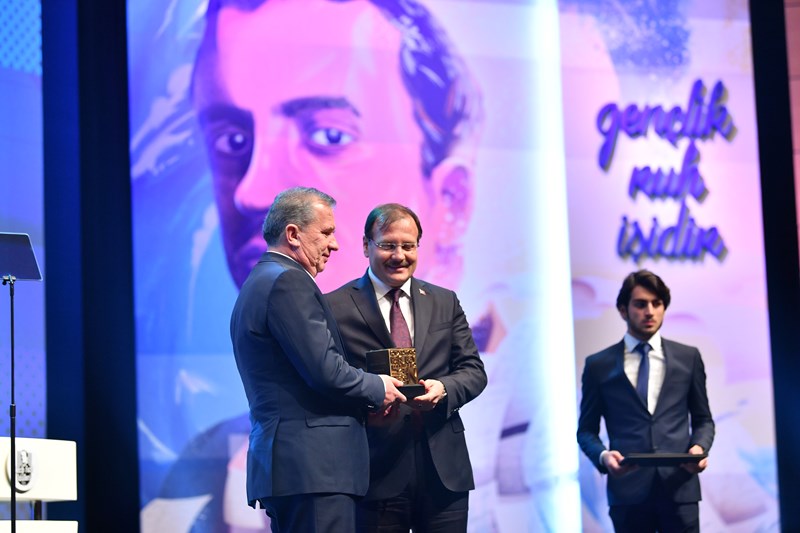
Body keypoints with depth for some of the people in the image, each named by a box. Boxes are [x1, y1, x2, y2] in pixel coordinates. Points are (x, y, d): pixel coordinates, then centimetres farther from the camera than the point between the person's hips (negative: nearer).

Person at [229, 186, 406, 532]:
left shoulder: (258, 283, 22)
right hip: (313, 465, -11)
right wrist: (377, 389, -1)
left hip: (278, 462, 11)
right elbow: (325, 370, -17)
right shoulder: (289, 282, -10)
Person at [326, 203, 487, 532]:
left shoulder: (445, 302, 15)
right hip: (378, 472, -4)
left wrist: (443, 389, -9)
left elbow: (473, 370, 12)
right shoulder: (336, 307, 1)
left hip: (443, 469, 4)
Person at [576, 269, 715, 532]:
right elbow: (586, 430, 11)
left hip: (679, 487, 1)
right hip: (628, 490, -1)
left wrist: (699, 446, -6)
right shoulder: (599, 365, 8)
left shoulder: (688, 357, 11)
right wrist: (603, 456, -11)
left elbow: (703, 419, 16)